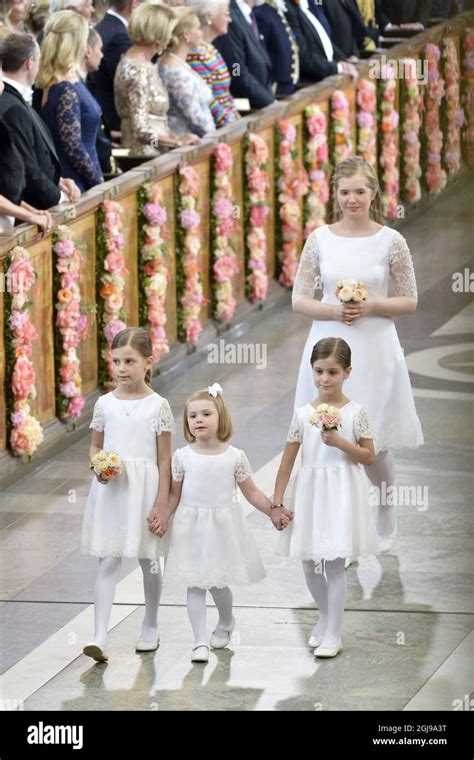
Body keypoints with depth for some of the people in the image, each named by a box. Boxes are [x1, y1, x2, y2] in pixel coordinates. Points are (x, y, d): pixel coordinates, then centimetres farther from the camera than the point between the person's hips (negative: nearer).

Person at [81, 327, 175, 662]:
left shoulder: (157, 406, -5)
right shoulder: (105, 404, 3)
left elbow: (164, 459, -4)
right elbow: (95, 446, 15)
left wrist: (162, 504, -8)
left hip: (144, 488, -2)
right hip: (111, 488, 2)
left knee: (149, 559, 12)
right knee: (108, 559, -3)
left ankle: (151, 628, 30)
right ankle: (100, 637, -9)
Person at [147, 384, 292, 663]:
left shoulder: (234, 457, -4)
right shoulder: (183, 456, -2)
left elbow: (251, 491, 4)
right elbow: (174, 494, 5)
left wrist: (273, 511, -4)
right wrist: (162, 517, -7)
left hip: (223, 527, 0)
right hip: (192, 529, 1)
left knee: (219, 583, 7)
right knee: (195, 585, -3)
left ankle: (226, 622, 38)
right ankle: (201, 641, 0)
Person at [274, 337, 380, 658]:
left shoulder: (356, 412, -5)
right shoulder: (303, 414, 2)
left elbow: (369, 456, -3)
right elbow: (288, 460, 4)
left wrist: (340, 442, -19)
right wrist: (277, 502, 2)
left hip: (342, 495, -4)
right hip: (310, 493, 4)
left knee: (334, 563, -5)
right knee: (310, 563, 11)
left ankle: (333, 635, 3)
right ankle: (325, 617, 35)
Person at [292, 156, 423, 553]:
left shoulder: (390, 241, -2)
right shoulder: (321, 239, 2)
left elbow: (409, 301, 3)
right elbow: (300, 299, 4)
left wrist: (371, 306, -14)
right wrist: (334, 311, -14)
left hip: (374, 350, -1)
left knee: (374, 442, 2)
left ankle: (385, 523, 25)